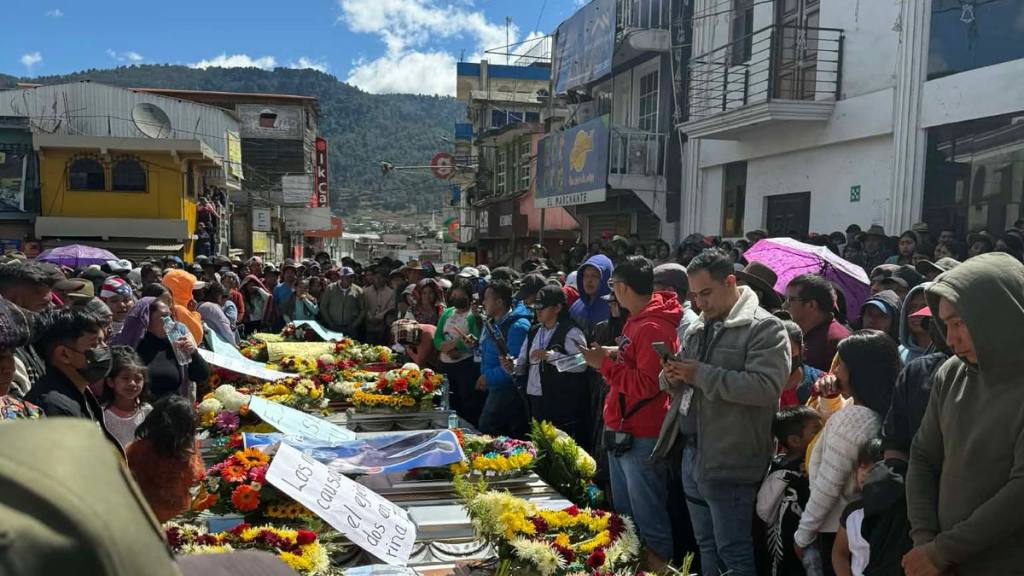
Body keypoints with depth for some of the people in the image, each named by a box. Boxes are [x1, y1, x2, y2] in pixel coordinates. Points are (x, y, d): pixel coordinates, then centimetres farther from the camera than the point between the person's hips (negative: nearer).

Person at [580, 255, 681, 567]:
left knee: (648, 516, 2)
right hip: (622, 431, 10)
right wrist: (609, 359, 4)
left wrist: (605, 364, -18)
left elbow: (647, 384, -24)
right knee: (623, 512, 21)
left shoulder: (653, 328, -19)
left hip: (641, 438, -10)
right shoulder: (636, 321, 12)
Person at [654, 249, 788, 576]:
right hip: (691, 454, 8)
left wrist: (701, 374, -21)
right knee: (706, 546, 19)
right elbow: (678, 385, 21)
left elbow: (766, 386, -24)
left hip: (728, 463, -8)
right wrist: (672, 378, -4)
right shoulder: (697, 330, 15)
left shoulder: (764, 328, -10)